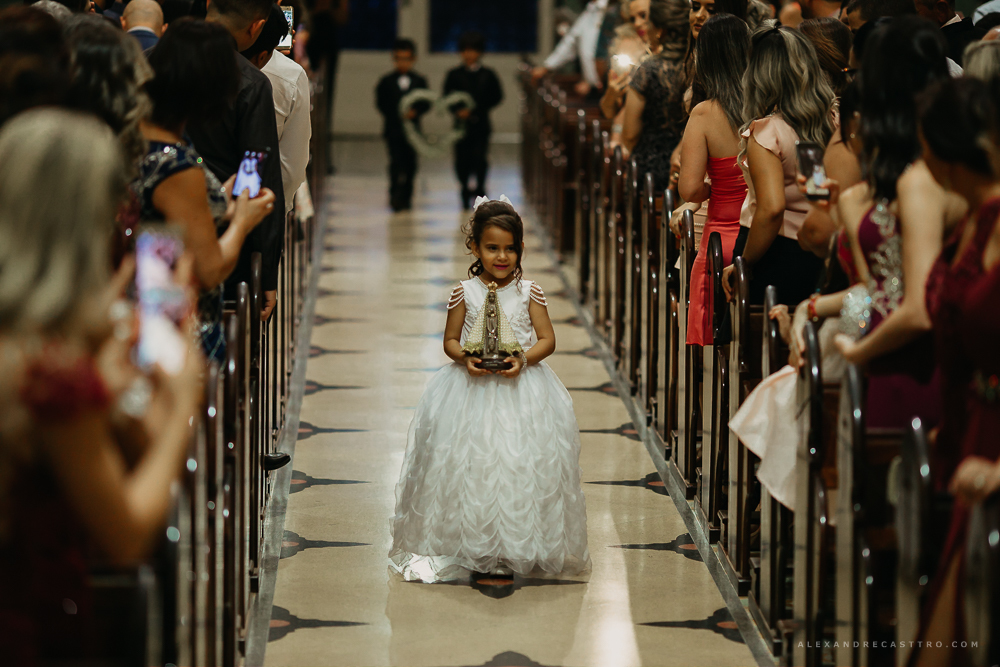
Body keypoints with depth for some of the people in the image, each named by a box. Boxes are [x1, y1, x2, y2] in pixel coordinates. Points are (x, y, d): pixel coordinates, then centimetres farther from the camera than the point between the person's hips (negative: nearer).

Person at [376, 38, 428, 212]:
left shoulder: (419, 81, 9)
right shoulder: (386, 81, 4)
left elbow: (426, 103, 4)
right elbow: (381, 103, 1)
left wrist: (415, 111, -15)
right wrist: (394, 115, -11)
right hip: (393, 130, -2)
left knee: (410, 164, 5)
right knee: (396, 162, -11)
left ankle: (406, 198, 15)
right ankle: (395, 197, -10)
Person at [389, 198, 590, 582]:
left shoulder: (528, 293, 1)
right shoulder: (465, 293, 1)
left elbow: (547, 340, 1)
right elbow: (450, 341, 5)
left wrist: (523, 359, -17)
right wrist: (466, 358, -15)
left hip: (521, 387, 0)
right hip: (472, 389, 0)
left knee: (523, 460, -4)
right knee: (472, 461, -4)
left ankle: (521, 546, 6)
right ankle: (473, 545, 5)